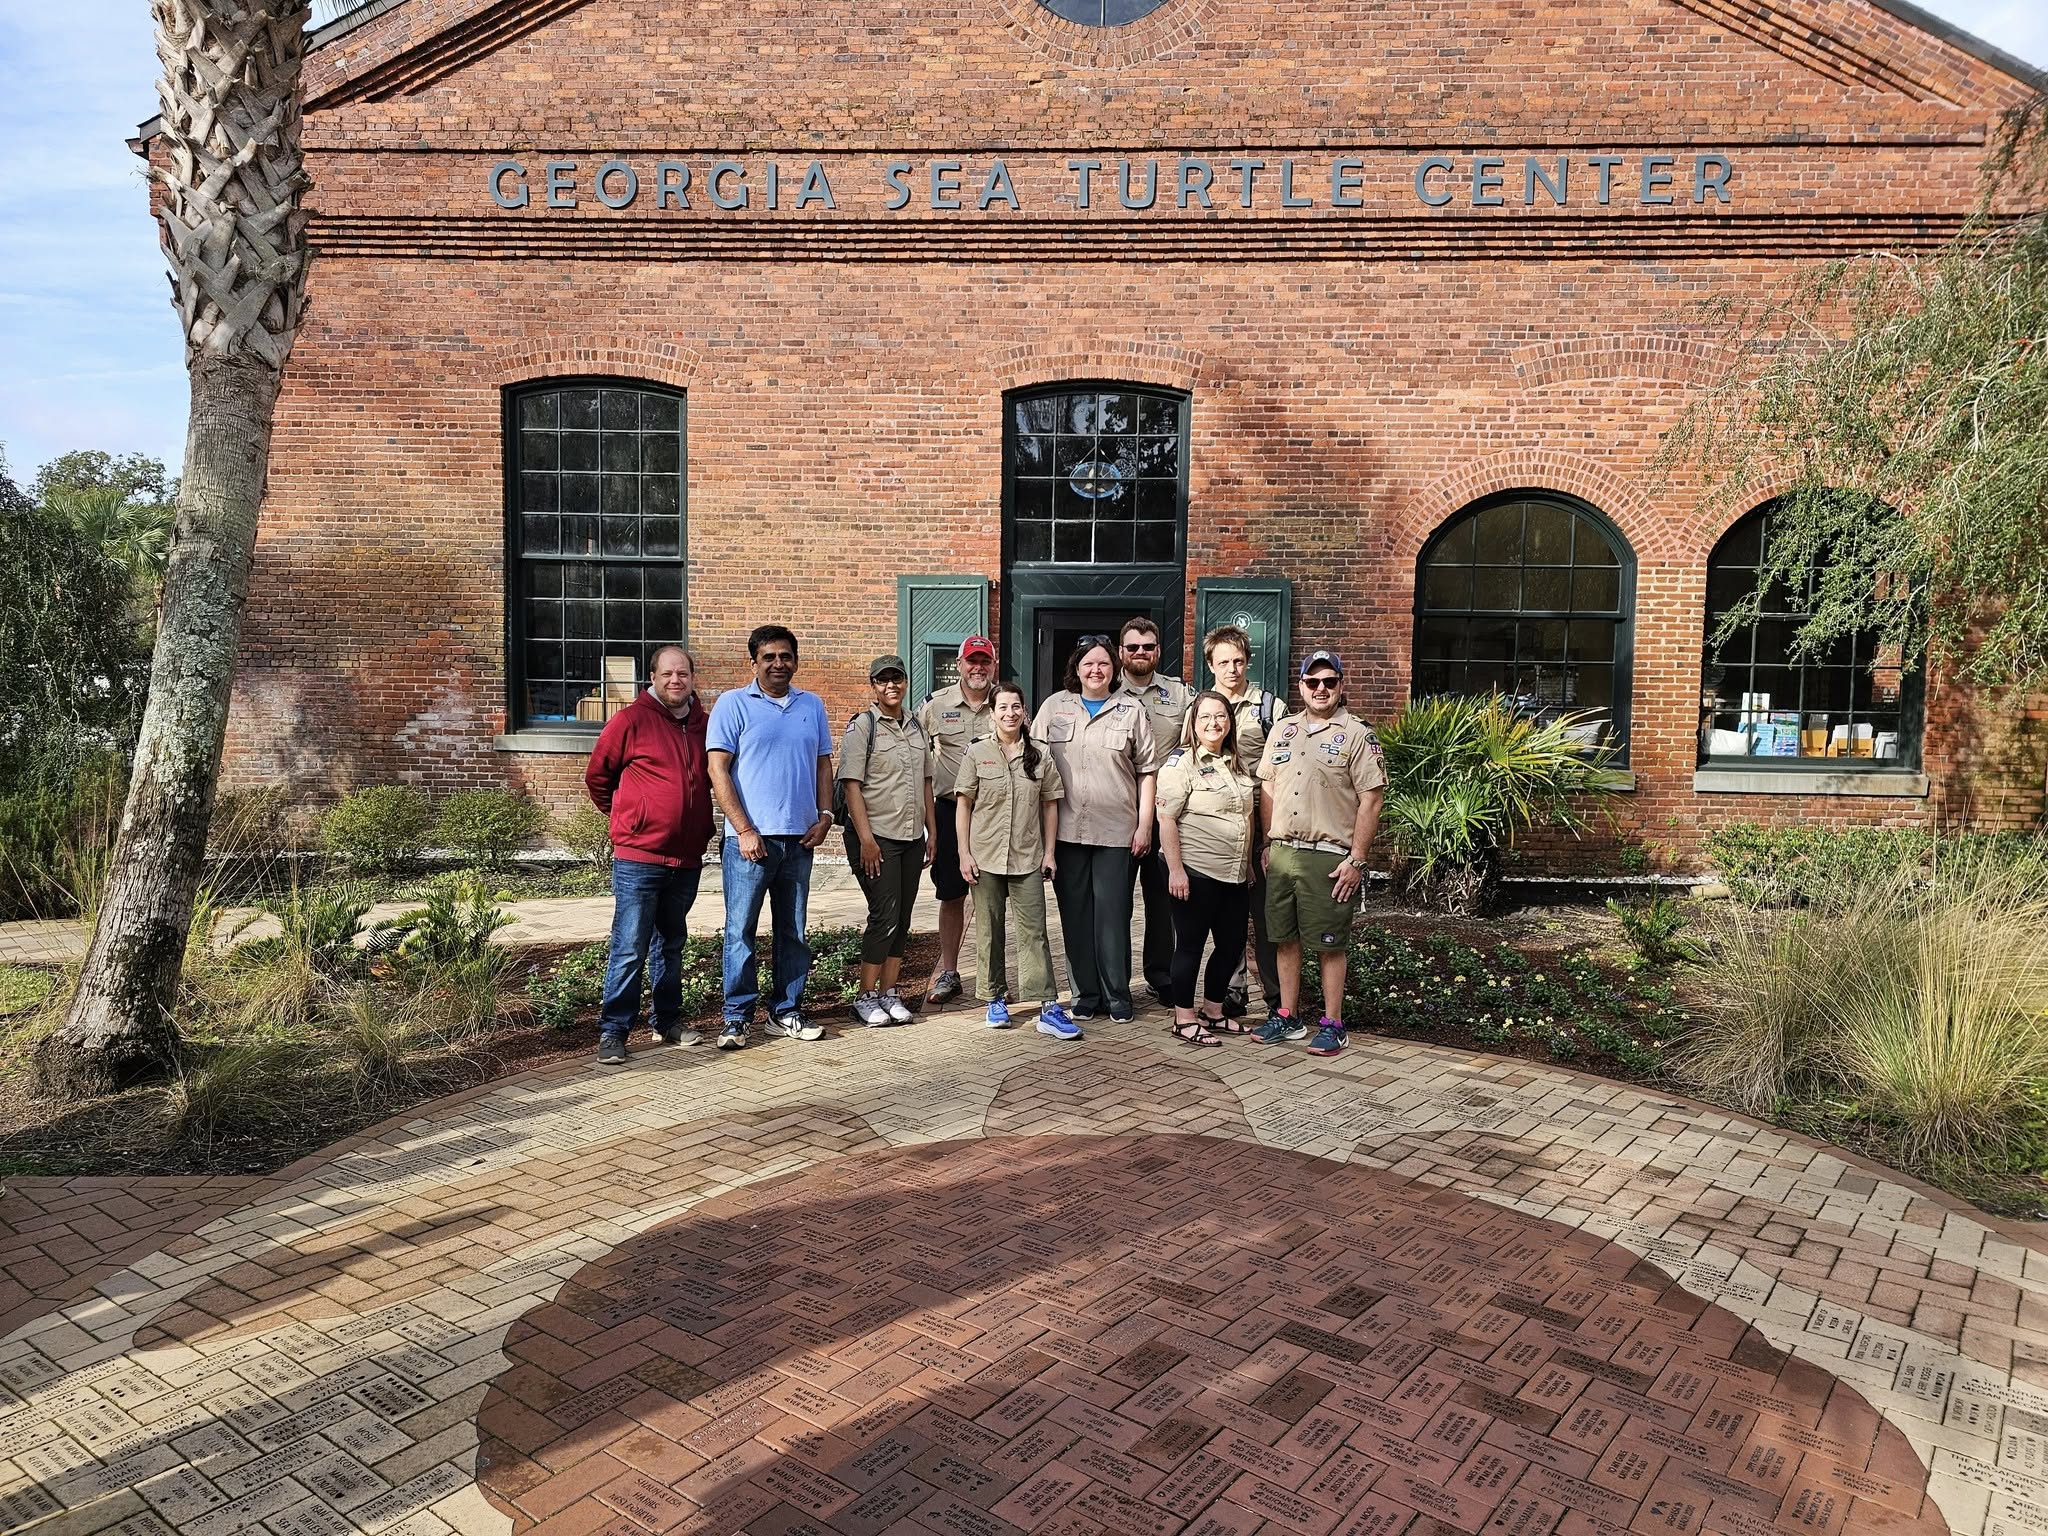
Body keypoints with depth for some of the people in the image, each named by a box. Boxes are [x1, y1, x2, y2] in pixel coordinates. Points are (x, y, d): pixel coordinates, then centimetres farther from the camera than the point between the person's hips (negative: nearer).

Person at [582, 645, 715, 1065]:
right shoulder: (631, 720, -8)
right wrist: (624, 817, 9)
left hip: (687, 859, 5)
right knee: (630, 949, -4)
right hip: (638, 858, -5)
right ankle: (613, 1032, 4)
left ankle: (668, 1021, 28)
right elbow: (597, 776, 2)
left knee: (670, 944, 17)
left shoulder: (704, 725, 7)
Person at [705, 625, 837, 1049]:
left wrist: (825, 815, 0)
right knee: (740, 930, -1)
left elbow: (823, 763, 16)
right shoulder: (733, 704, -1)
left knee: (793, 930, 11)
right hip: (750, 838, -4)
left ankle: (786, 1011, 21)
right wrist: (744, 830, -13)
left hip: (800, 838, 5)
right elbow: (718, 769, -7)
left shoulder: (812, 706, 12)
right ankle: (737, 1017, 8)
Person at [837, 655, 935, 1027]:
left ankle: (888, 994, 16)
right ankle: (866, 999, 2)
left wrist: (931, 831, 15)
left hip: (912, 836, 6)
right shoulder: (861, 726, -5)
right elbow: (851, 784, -11)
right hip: (876, 836, -6)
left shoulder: (916, 727, 14)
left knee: (902, 918, 7)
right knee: (884, 915, -9)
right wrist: (866, 838, -17)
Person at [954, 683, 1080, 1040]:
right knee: (989, 931, 7)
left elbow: (1050, 805, 8)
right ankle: (996, 1000, 20)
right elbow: (963, 805, 1)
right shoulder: (977, 753, 1)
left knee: (1034, 932, -2)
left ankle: (1049, 1007, -4)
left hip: (1028, 859, 0)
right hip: (986, 858, 0)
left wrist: (1049, 852, 2)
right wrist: (964, 853, -5)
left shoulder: (1039, 756, 5)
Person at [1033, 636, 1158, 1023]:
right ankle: (1085, 994, 17)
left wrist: (1144, 825, 0)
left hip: (1117, 831, -1)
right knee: (1075, 914, 6)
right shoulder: (1054, 707, 9)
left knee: (1113, 914, 0)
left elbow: (1146, 771, 6)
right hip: (1066, 829, 2)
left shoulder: (1131, 711, 7)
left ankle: (1117, 995, 12)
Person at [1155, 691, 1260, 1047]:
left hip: (1235, 874, 7)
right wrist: (1175, 870, -19)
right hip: (1195, 872, -7)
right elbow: (1166, 818, -14)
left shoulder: (1236, 764, 14)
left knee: (1232, 946, 12)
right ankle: (1184, 1019, 14)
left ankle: (1212, 1012, 29)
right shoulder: (1181, 761, -8)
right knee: (1191, 945, 2)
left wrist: (1248, 865, 19)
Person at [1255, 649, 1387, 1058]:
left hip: (1328, 858, -5)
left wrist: (1356, 860, -13)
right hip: (1281, 853, 5)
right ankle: (1287, 1018, 22)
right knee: (1284, 939, 11)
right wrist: (1269, 845, 11)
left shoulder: (1357, 735, -5)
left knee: (1330, 944, 2)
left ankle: (1332, 1025, 13)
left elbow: (1371, 801, -8)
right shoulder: (1283, 730, 12)